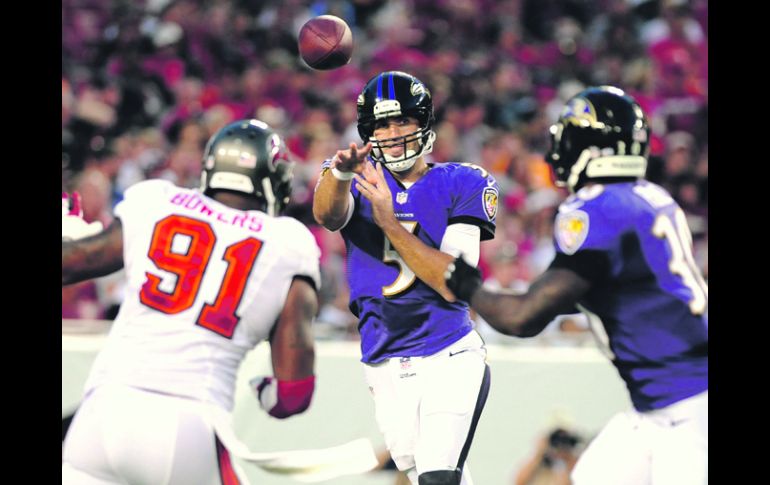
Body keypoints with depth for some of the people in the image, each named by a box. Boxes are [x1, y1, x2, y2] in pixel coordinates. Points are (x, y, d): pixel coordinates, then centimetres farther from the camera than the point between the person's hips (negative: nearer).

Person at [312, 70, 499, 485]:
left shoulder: (459, 186, 0)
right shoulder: (362, 181, 6)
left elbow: (454, 283, -13)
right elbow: (327, 215, -20)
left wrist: (389, 221, -21)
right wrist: (339, 174, -43)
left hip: (450, 360, -3)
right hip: (387, 371, 3)